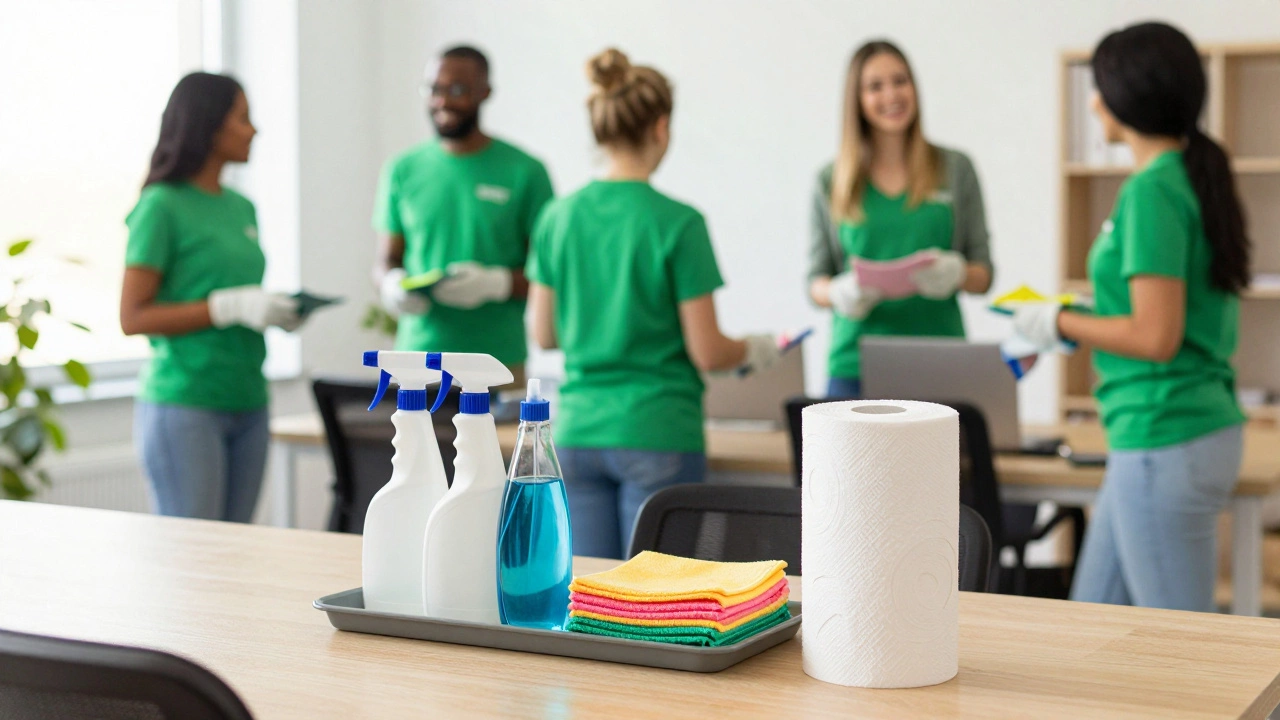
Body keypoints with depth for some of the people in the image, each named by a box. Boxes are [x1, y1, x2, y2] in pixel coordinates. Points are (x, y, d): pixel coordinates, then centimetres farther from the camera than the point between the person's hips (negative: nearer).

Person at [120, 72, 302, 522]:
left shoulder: (242, 208, 13)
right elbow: (132, 318, -12)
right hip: (184, 405, -7)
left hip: (247, 404, 7)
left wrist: (276, 311, 1)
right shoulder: (162, 206, -8)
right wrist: (231, 307, -19)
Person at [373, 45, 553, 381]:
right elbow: (387, 259, 17)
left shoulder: (524, 171, 0)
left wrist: (496, 282, -16)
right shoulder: (403, 170, 10)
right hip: (417, 356, 2)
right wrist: (391, 284, -5)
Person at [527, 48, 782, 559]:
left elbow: (544, 335, 11)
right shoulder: (677, 223, -11)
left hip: (578, 434, 5)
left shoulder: (558, 217, 3)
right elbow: (706, 353, -9)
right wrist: (755, 350, 11)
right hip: (656, 435, -5)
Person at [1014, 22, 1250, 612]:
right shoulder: (1194, 176, 11)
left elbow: (1157, 337, -22)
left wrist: (1060, 324, -8)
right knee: (1096, 615, 18)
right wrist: (1081, 325, 17)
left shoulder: (1152, 192, -17)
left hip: (1165, 442, -10)